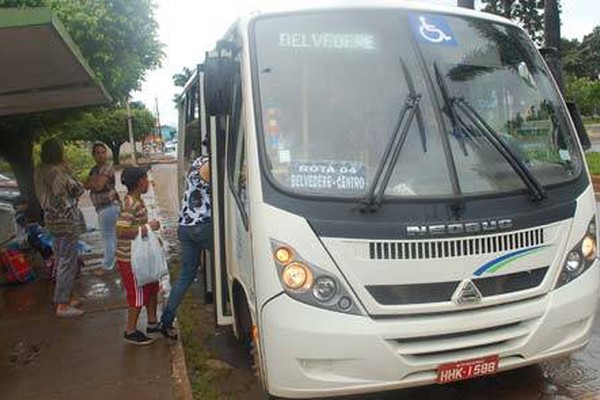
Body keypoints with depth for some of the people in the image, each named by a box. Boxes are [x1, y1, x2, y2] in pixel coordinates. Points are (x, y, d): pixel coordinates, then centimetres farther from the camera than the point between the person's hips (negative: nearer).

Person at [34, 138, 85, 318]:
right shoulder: (58, 172, -19)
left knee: (60, 260, 19)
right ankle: (62, 305, 2)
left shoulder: (40, 172, 6)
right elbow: (78, 190, -10)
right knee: (68, 262, -2)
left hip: (52, 220, 9)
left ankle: (65, 297, 31)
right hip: (67, 220, -9)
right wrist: (67, 167, -1)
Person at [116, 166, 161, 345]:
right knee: (138, 294, 2)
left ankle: (152, 323, 32)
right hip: (131, 258, -10)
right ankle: (130, 331, 18)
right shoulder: (130, 204, -23)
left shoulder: (136, 201, 8)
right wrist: (148, 227, -24)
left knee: (152, 287, 18)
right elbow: (121, 231, -30)